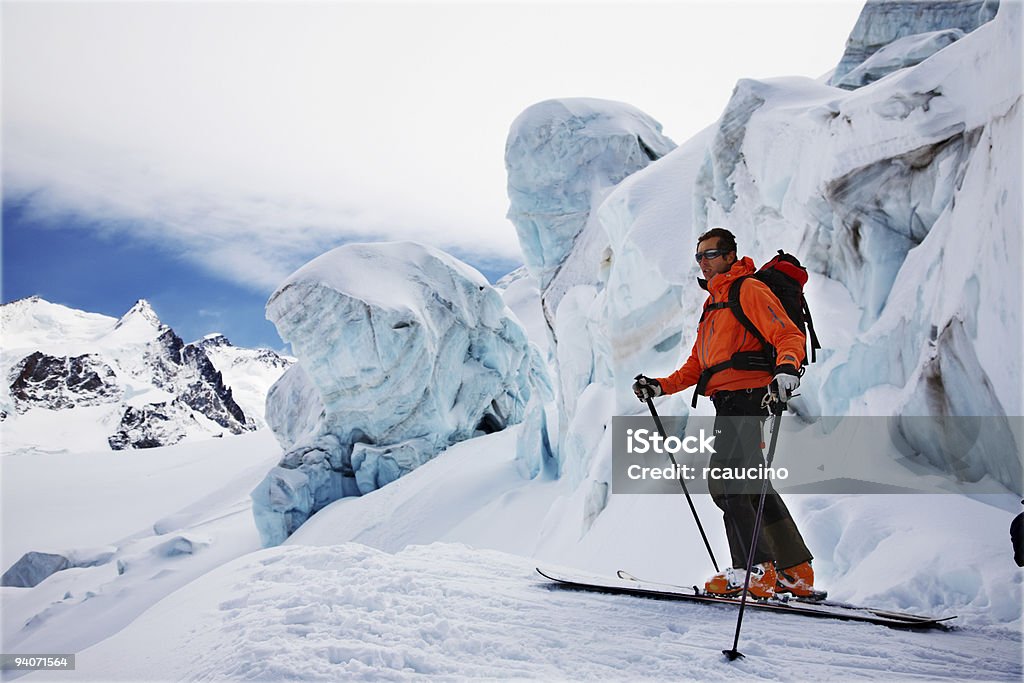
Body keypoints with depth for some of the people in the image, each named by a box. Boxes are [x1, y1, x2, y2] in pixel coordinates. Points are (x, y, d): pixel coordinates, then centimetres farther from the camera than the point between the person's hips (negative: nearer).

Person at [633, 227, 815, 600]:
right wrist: (660, 386, 13)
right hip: (730, 402, 10)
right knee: (754, 485, 11)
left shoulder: (749, 290, -2)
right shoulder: (713, 303, 26)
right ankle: (796, 573, 19)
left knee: (724, 480, -13)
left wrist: (787, 367, -35)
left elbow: (789, 335, -15)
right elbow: (696, 366, 24)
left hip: (745, 396, -10)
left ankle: (755, 570, -7)